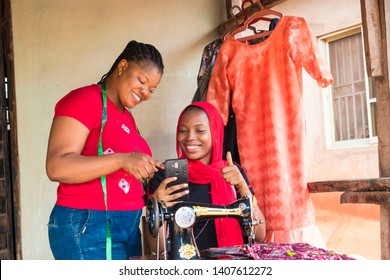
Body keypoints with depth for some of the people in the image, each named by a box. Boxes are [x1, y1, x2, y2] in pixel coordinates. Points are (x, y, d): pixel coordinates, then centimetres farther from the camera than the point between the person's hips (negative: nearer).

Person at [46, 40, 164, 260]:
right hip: (88, 227, -9)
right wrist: (122, 160, -29)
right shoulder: (84, 100, -9)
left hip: (127, 226, 9)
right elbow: (56, 167, -21)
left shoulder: (127, 117, 17)